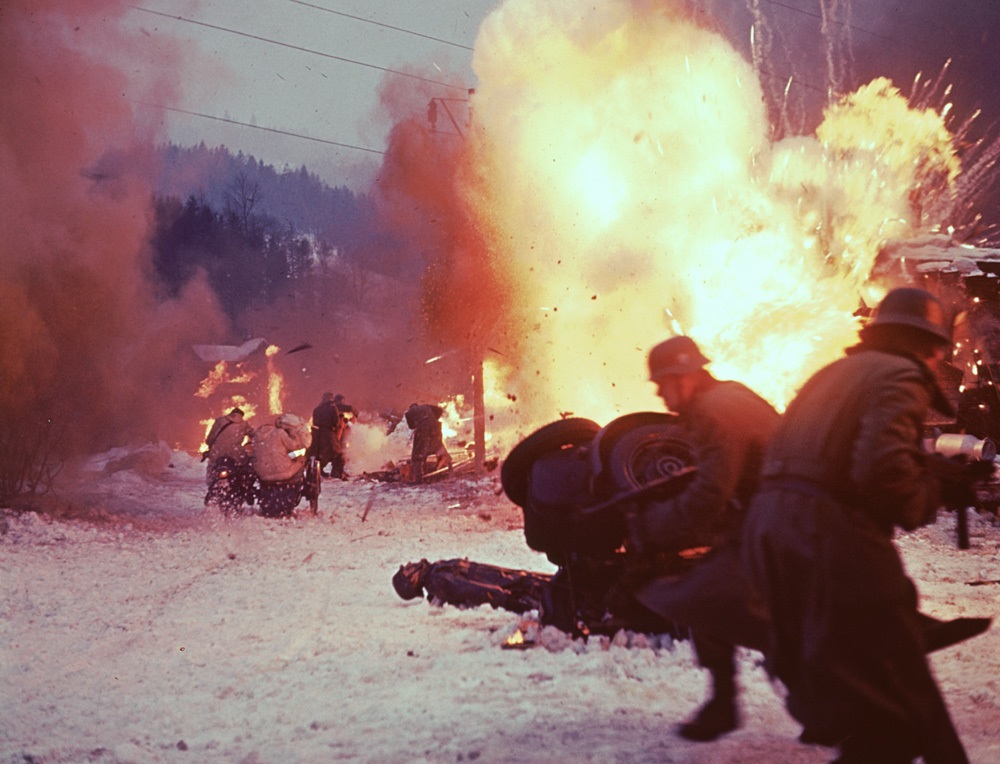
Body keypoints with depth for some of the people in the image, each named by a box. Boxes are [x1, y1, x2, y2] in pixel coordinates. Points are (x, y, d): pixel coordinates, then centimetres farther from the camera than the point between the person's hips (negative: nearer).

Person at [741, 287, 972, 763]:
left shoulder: (834, 373, 24)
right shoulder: (901, 375, -4)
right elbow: (882, 468, -20)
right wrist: (930, 495, -2)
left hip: (769, 527, 9)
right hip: (831, 534, -9)